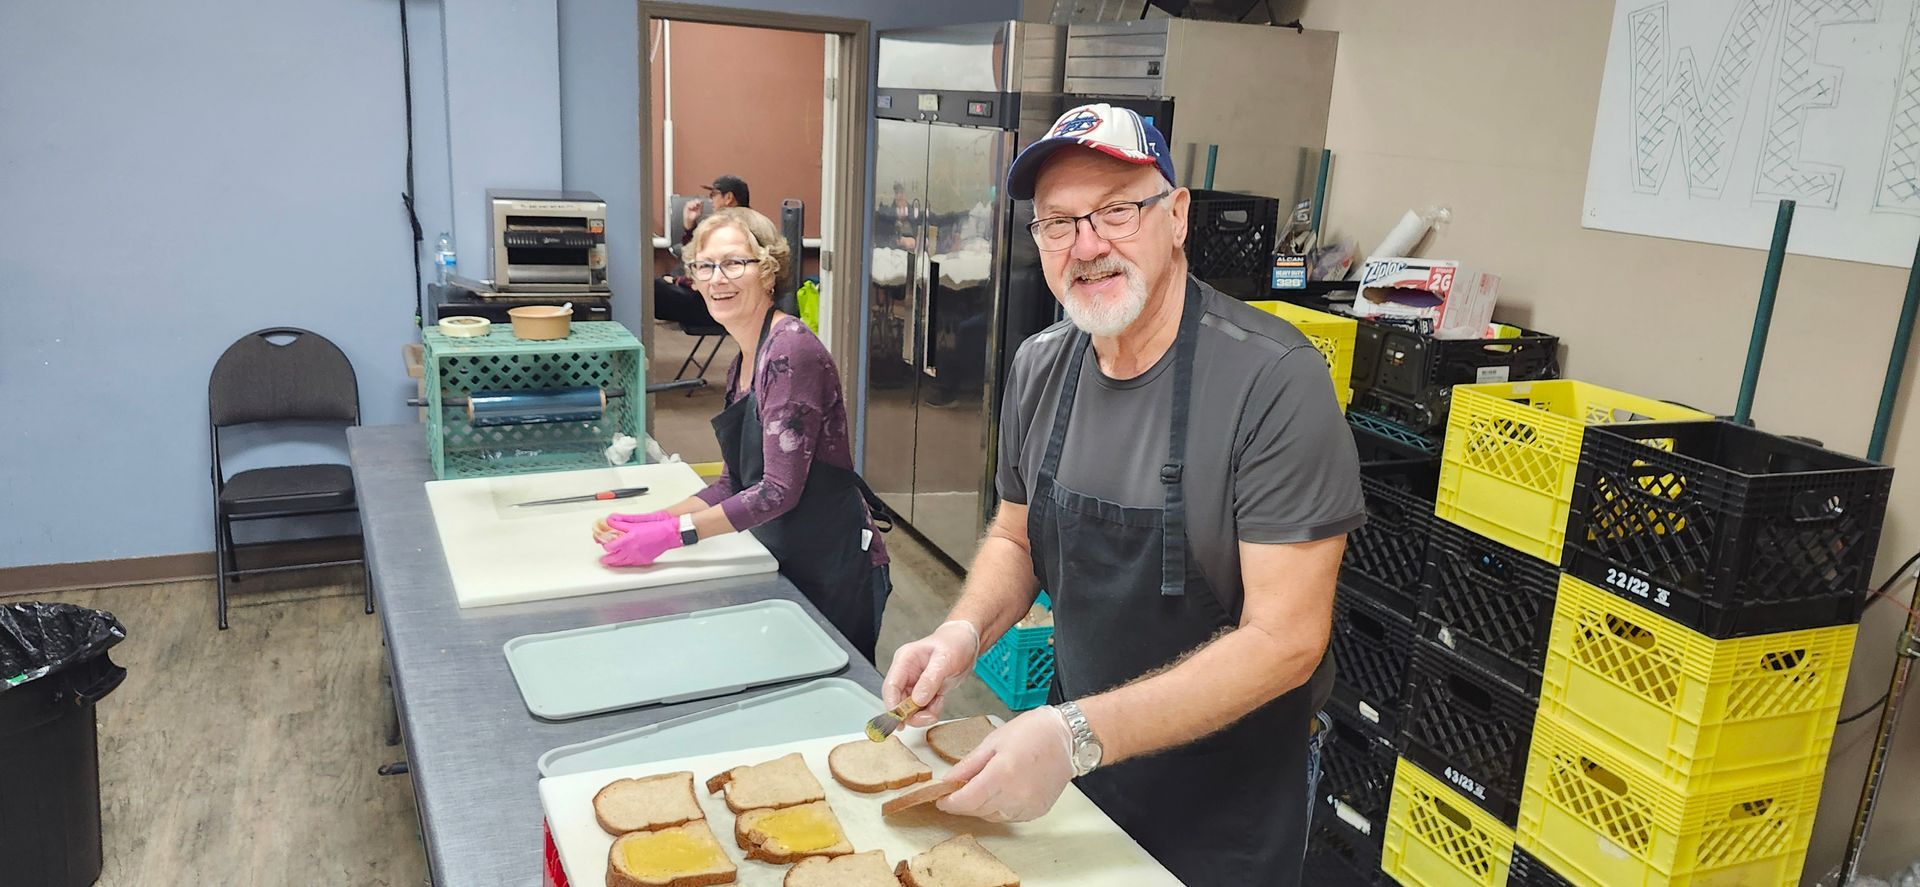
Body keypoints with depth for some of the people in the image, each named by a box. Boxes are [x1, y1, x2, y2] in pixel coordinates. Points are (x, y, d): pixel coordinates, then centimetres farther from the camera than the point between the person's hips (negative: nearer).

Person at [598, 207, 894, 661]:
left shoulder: (791, 350, -19)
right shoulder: (743, 363, 9)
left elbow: (778, 490, -22)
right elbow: (736, 482, 12)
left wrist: (673, 533, -20)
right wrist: (656, 520, 0)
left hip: (833, 571, -8)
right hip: (788, 564, 9)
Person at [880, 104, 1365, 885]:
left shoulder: (1274, 381, -24)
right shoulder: (1039, 368, -5)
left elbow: (1285, 639, -25)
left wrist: (1079, 734, -32)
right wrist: (965, 631, -11)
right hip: (1073, 758, 5)